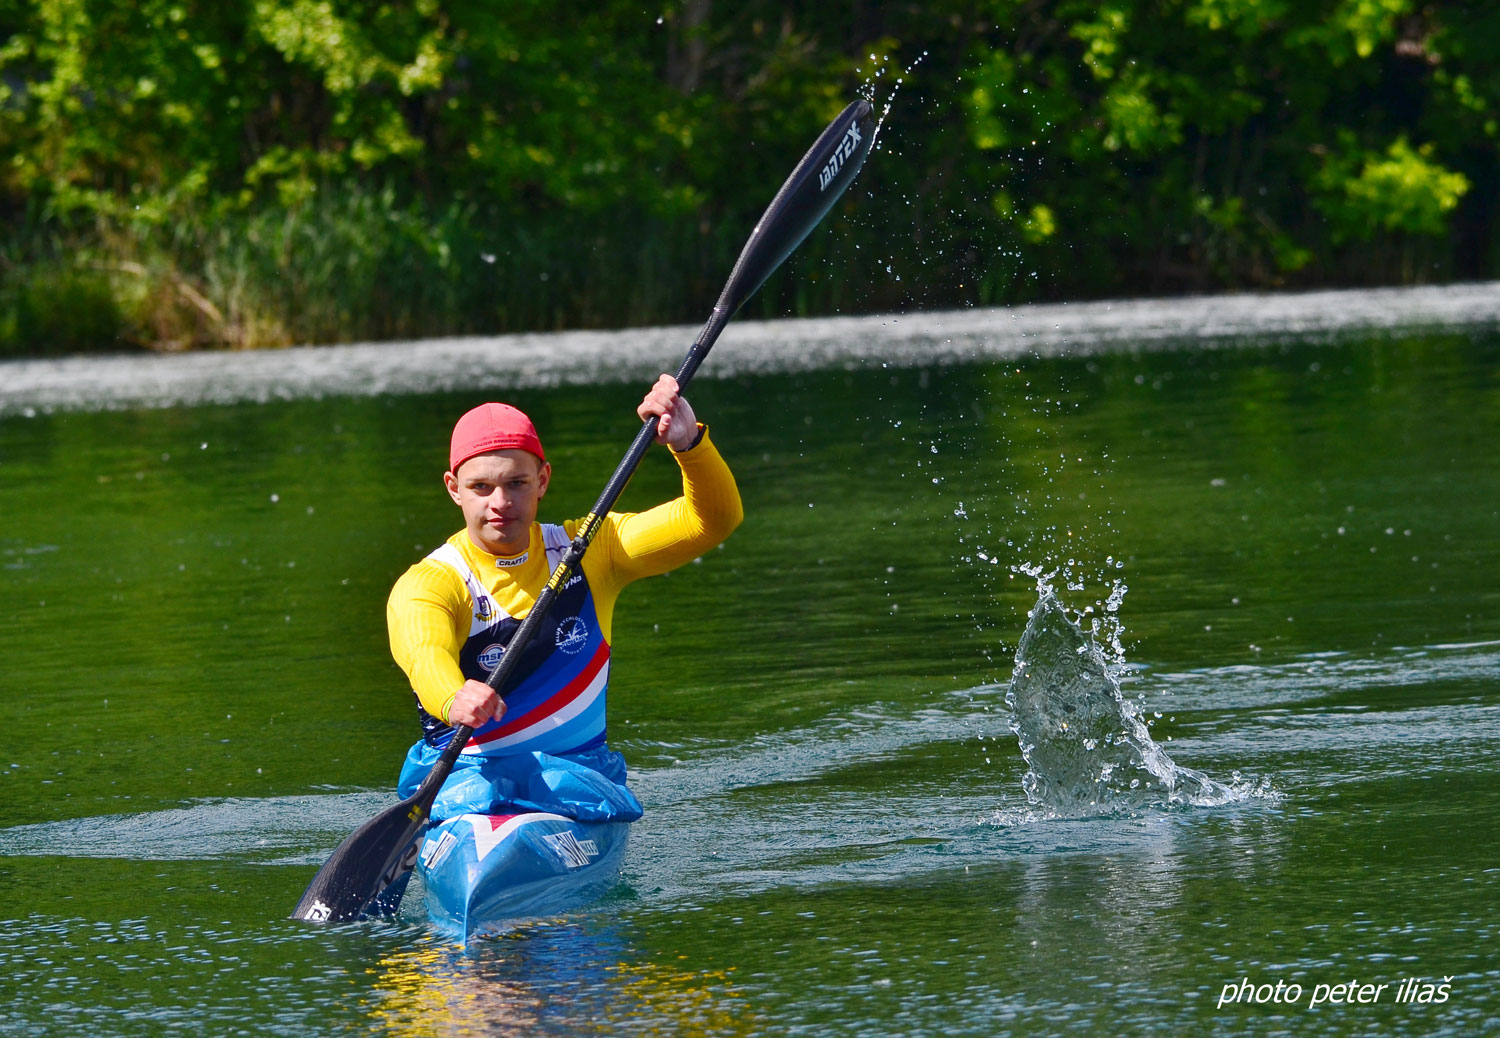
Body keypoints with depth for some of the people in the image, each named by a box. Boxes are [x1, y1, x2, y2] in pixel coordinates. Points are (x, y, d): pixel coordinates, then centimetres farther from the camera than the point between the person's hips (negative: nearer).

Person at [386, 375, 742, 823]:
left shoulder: (588, 552, 7)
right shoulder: (424, 586, -7)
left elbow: (715, 519, -1)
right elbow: (426, 656, -31)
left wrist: (689, 441, -23)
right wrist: (453, 701, -56)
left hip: (577, 768, 2)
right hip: (463, 771, -2)